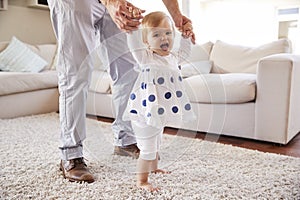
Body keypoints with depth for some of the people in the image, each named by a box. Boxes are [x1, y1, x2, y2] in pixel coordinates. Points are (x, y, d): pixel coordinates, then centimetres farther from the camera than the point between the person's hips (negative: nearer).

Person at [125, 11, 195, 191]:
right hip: (144, 115, -8)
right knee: (148, 149, 1)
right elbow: (134, 43, -33)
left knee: (156, 144, 29)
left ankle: (153, 168, 53)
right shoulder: (146, 57, -16)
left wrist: (186, 37, 21)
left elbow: (184, 53, 27)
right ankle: (141, 181, 20)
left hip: (159, 114, 8)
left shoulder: (173, 58, 5)